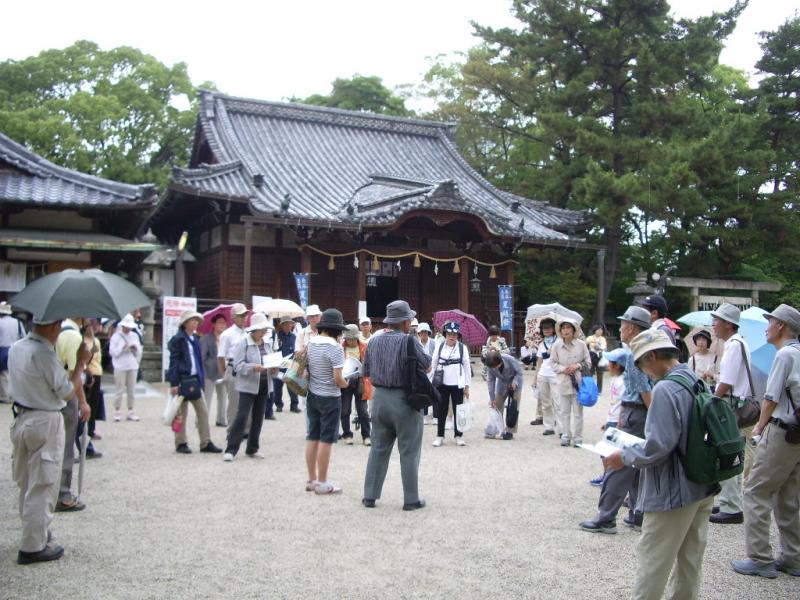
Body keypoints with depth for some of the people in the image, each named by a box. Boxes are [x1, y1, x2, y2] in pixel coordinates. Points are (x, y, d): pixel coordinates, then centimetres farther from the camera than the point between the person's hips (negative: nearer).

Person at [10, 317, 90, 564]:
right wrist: (80, 363, -7)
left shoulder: (16, 348, 5)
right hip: (45, 423, -9)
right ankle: (33, 547, 7)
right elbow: (68, 392, -14)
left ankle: (35, 531, 34)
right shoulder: (44, 354, -21)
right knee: (41, 486, 1)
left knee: (27, 482, 19)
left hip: (21, 418, 9)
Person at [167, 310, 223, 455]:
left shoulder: (195, 339, 15)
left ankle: (206, 443, 10)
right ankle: (181, 443, 13)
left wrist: (201, 378, 12)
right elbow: (173, 362, -12)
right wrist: (174, 383, -17)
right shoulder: (178, 339, -9)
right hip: (182, 380, -7)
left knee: (203, 411, 5)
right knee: (182, 414, 2)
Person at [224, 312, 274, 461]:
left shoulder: (266, 344, 12)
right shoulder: (243, 343, -7)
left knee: (258, 418, 10)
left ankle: (252, 449, 19)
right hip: (248, 385, -6)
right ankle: (231, 450, -3)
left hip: (264, 385, 6)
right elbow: (238, 365, -12)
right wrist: (253, 367, -26)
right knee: (241, 417, -8)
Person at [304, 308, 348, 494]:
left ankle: (312, 479, 21)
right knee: (326, 440, 1)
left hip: (312, 395, 7)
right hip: (329, 397, -7)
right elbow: (337, 378, -19)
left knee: (312, 437, 12)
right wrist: (345, 383, 1)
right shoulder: (334, 347, -18)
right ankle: (322, 483, 6)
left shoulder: (310, 343, 1)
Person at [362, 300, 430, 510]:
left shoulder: (374, 342, 3)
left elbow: (366, 372, 9)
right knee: (409, 452, 5)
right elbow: (426, 363, -5)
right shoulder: (407, 341, -15)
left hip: (379, 398, 5)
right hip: (403, 400, -5)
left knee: (378, 448, 14)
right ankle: (411, 499, 10)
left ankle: (370, 496, 18)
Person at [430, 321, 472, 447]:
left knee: (458, 410, 6)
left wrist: (467, 386, 0)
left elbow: (467, 367, 2)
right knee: (442, 410, 7)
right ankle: (440, 436, 15)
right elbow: (433, 365, 5)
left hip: (457, 385, -1)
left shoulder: (462, 348, 0)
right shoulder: (439, 347, 2)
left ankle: (459, 436, 17)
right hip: (442, 384, 1)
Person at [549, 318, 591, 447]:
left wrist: (578, 365, -14)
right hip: (562, 382, 1)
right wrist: (563, 369, -12)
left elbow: (588, 362, 3)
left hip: (578, 382, -1)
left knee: (578, 412, 5)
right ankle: (565, 436, 18)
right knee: (564, 411, 8)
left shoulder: (581, 344, -4)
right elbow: (553, 363, 4)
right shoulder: (556, 345, -3)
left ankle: (577, 438, 14)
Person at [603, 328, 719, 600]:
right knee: (690, 560, 18)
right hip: (703, 488, 9)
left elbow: (658, 447, -26)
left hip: (674, 492, -9)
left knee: (652, 562, 4)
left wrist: (625, 457, -11)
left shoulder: (665, 389, -22)